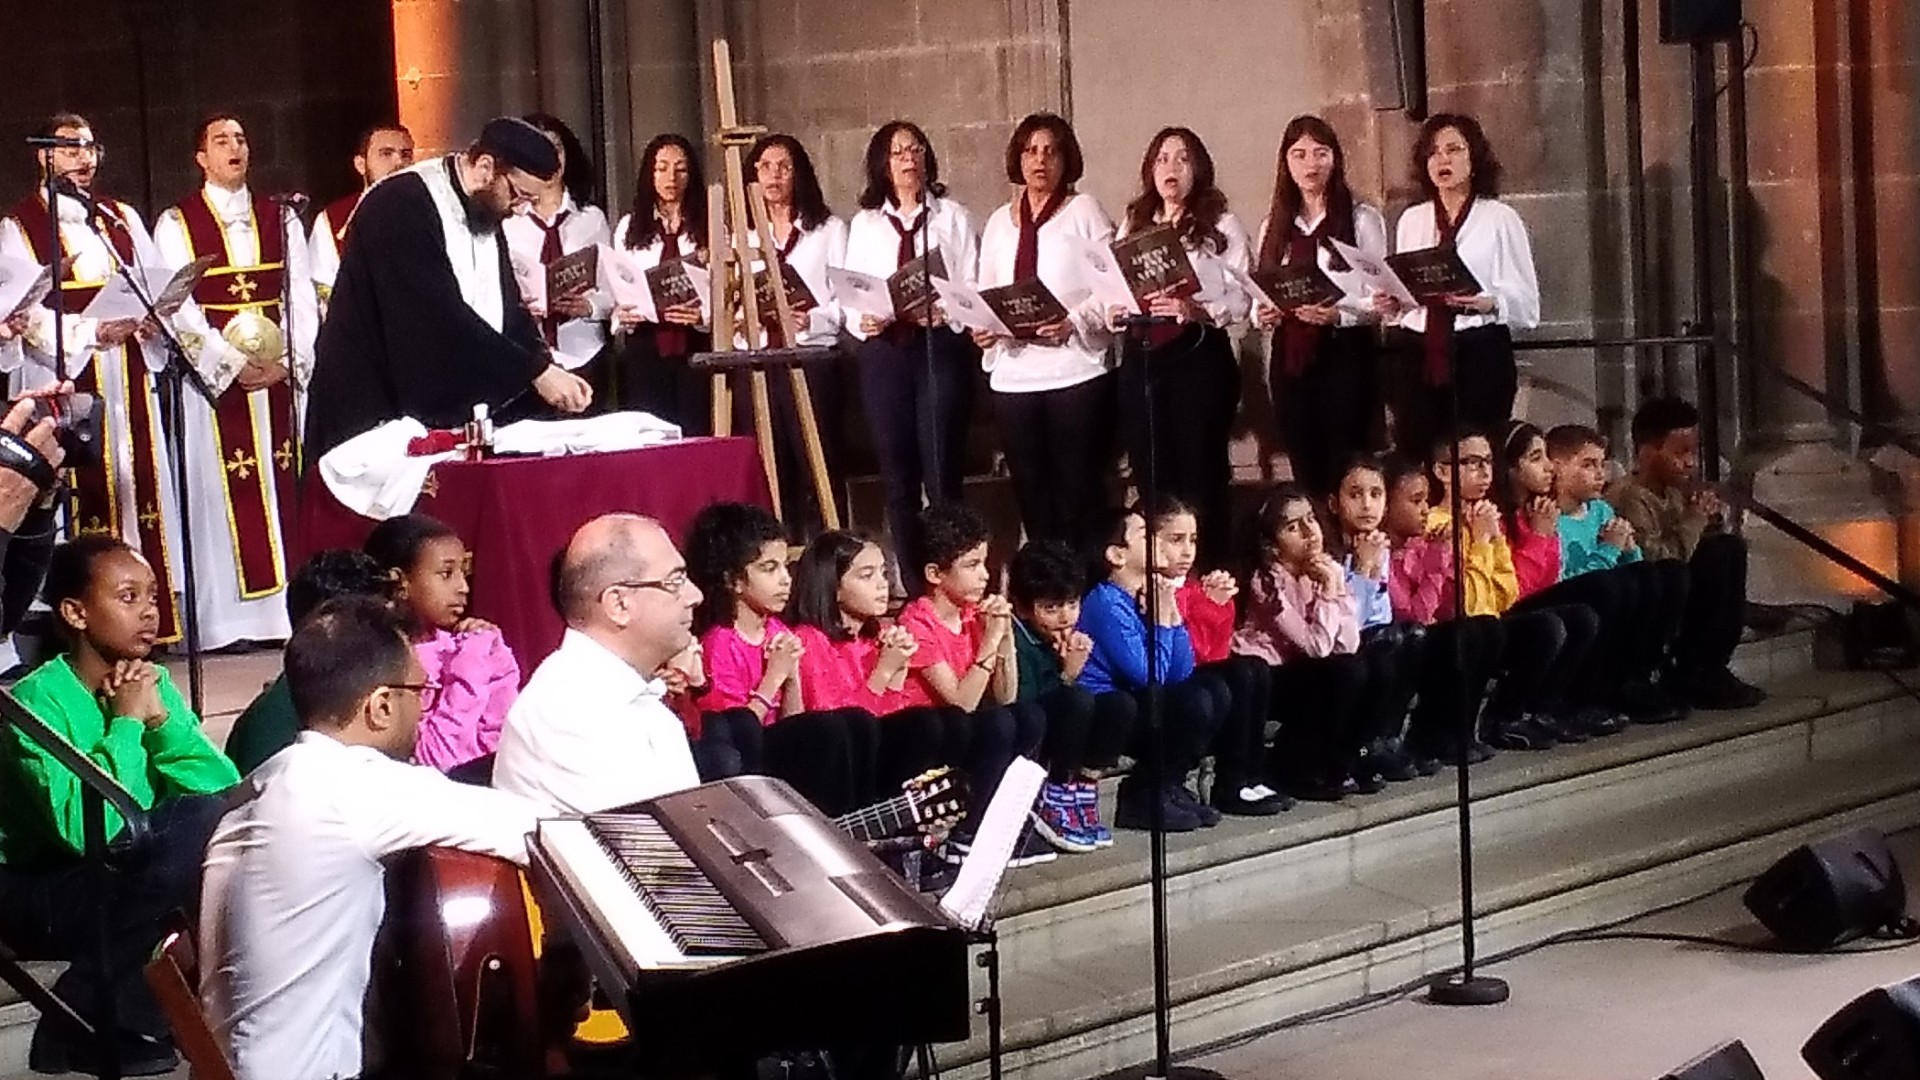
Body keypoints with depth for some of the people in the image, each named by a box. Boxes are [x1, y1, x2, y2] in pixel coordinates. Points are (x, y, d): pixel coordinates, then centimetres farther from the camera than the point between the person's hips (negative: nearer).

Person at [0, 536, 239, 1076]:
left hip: (128, 878, 7)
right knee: (198, 825, -28)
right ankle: (85, 1024, -16)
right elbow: (86, 831, -31)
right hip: (46, 895, -7)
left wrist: (160, 719, -19)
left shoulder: (154, 683, 2)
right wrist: (125, 722, -22)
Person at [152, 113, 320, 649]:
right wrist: (230, 364, -14)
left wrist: (291, 362, -8)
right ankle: (226, 620, -4)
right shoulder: (176, 224, 2)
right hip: (213, 376, -3)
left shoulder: (279, 218, 13)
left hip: (279, 377, 3)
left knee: (280, 485, 1)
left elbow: (303, 298, 7)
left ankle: (282, 611, 4)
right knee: (224, 490, -5)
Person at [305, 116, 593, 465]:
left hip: (452, 414, 8)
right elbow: (444, 319, -25)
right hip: (376, 415, -8)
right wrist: (536, 371, -22)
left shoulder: (486, 212, 9)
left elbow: (510, 315, 12)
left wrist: (551, 370, -6)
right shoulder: (401, 204, -19)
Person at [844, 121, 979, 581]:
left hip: (940, 348, -3)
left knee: (942, 474, -8)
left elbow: (974, 287, 2)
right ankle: (912, 590, 9)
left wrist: (945, 313, -17)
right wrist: (863, 321, -11)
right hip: (883, 351, 3)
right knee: (897, 477, 3)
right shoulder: (865, 224, 15)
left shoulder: (953, 217, 9)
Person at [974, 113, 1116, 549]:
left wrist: (1074, 324, -20)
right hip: (1013, 375, 4)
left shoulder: (1085, 211, 3)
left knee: (1077, 493, -4)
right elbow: (985, 294, 19)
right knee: (1031, 493, 7)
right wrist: (981, 326, -3)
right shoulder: (999, 223, 17)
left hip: (1075, 370, -4)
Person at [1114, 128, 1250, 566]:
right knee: (1150, 476, 5)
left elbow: (1241, 300, -5)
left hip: (1200, 356, -4)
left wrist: (1197, 310, -23)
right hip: (1141, 358, 4)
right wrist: (1116, 311, -7)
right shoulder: (1132, 226, 17)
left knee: (1201, 473, -4)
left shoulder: (1222, 226, 3)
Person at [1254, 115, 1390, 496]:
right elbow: (1260, 292, 18)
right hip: (1289, 356, 4)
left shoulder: (1362, 219, 2)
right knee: (1306, 470, 4)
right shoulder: (1274, 226, 16)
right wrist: (1262, 315, -5)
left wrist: (1338, 314, -21)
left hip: (1345, 353, -4)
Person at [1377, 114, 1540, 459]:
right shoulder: (1411, 219, 18)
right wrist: (1390, 305, -1)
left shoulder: (1500, 217, 5)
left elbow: (1526, 301, -1)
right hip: (1415, 353, 4)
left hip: (1479, 354, -4)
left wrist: (1488, 304, -20)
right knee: (1414, 455, -3)